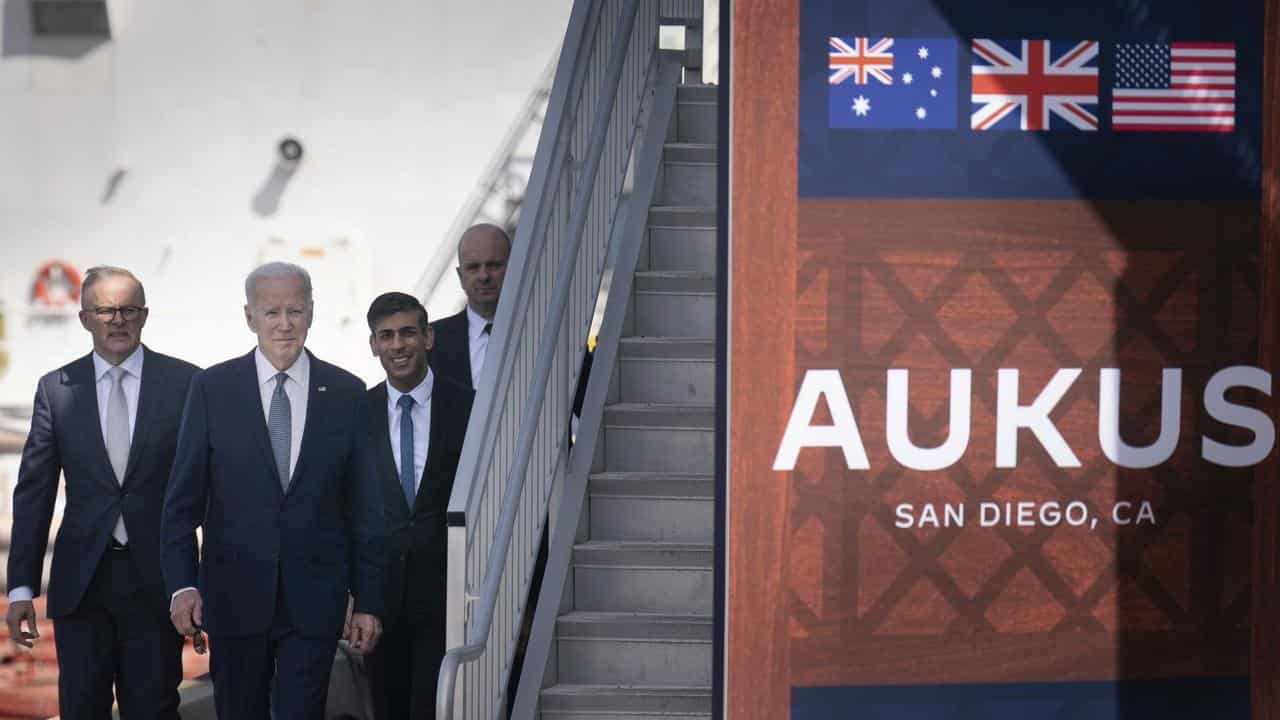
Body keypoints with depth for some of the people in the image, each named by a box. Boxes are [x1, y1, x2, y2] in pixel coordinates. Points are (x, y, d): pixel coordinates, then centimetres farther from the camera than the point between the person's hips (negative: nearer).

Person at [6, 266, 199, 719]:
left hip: (156, 578, -1)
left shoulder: (184, 383, 0)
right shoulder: (56, 389, 5)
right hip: (81, 579, 1)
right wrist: (21, 588, -2)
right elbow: (33, 491, 4)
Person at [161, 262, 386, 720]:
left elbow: (364, 506, 5)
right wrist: (182, 583, -10)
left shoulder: (346, 393, 2)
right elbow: (183, 498, 0)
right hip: (235, 593, 0)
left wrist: (367, 600, 2)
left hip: (314, 598, 0)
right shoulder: (212, 389, 0)